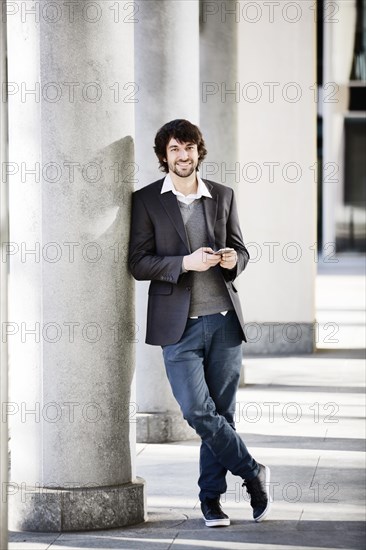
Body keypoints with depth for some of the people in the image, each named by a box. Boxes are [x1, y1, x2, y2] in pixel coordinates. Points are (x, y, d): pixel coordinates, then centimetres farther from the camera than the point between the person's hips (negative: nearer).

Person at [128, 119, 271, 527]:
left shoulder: (223, 196, 12)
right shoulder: (146, 200, 2)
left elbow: (240, 250, 18)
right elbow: (139, 263, -3)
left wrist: (233, 260, -6)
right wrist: (185, 262, -17)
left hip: (223, 321, 3)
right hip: (179, 325, -3)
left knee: (221, 413, 4)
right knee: (197, 411, -13)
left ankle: (211, 498, 15)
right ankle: (252, 472, 6)